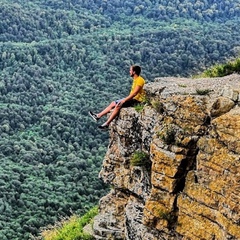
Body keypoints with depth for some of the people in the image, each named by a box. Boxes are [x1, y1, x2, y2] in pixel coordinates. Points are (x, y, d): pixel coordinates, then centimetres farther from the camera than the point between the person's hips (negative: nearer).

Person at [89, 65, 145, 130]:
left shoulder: (140, 80, -18)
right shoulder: (135, 79, 13)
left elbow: (134, 93, -25)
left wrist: (124, 100, -25)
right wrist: (125, 99, 11)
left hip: (136, 100, -10)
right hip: (132, 98, 10)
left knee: (118, 105, -26)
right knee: (113, 103, 4)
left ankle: (106, 124, -25)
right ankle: (98, 116, 4)